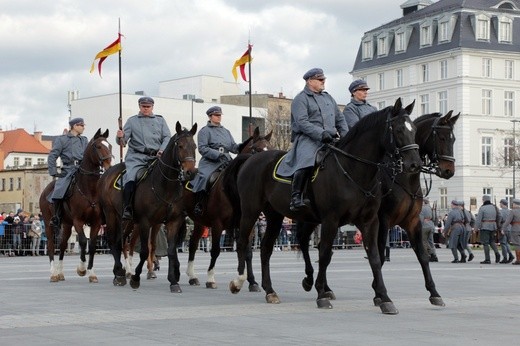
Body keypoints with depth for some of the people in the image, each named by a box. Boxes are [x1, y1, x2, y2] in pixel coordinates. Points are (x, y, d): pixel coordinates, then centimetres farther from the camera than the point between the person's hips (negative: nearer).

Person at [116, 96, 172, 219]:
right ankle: (127, 209, -21)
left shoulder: (160, 120, 18)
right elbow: (123, 140, 7)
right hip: (136, 156, -2)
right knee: (130, 178, -23)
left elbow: (167, 137, 10)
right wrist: (120, 137, -17)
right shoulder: (132, 121, 14)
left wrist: (162, 150, -9)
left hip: (156, 156, 2)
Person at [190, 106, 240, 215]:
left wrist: (241, 147, -8)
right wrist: (218, 155, -19)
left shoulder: (226, 131, 23)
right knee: (203, 177, -31)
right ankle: (199, 204, -29)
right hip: (210, 162, -6)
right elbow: (202, 148, -8)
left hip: (226, 161, 6)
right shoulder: (205, 131, 4)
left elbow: (233, 147, 16)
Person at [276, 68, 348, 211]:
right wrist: (321, 133, -24)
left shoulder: (328, 97, 24)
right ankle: (296, 197, -33)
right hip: (308, 139, -8)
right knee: (307, 162, -33)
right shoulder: (301, 99, 0)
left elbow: (340, 119, 26)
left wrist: (346, 136, 10)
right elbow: (302, 122, -13)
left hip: (330, 140, 8)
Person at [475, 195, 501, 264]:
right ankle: (496, 253, -5)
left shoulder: (482, 208, -10)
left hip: (485, 227, -6)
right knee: (491, 241, 19)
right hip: (493, 226, 6)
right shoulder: (494, 207, 7)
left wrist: (476, 228, -6)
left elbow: (478, 219, -12)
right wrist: (497, 226, 19)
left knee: (485, 243, -2)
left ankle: (487, 260, -3)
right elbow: (498, 217, 11)